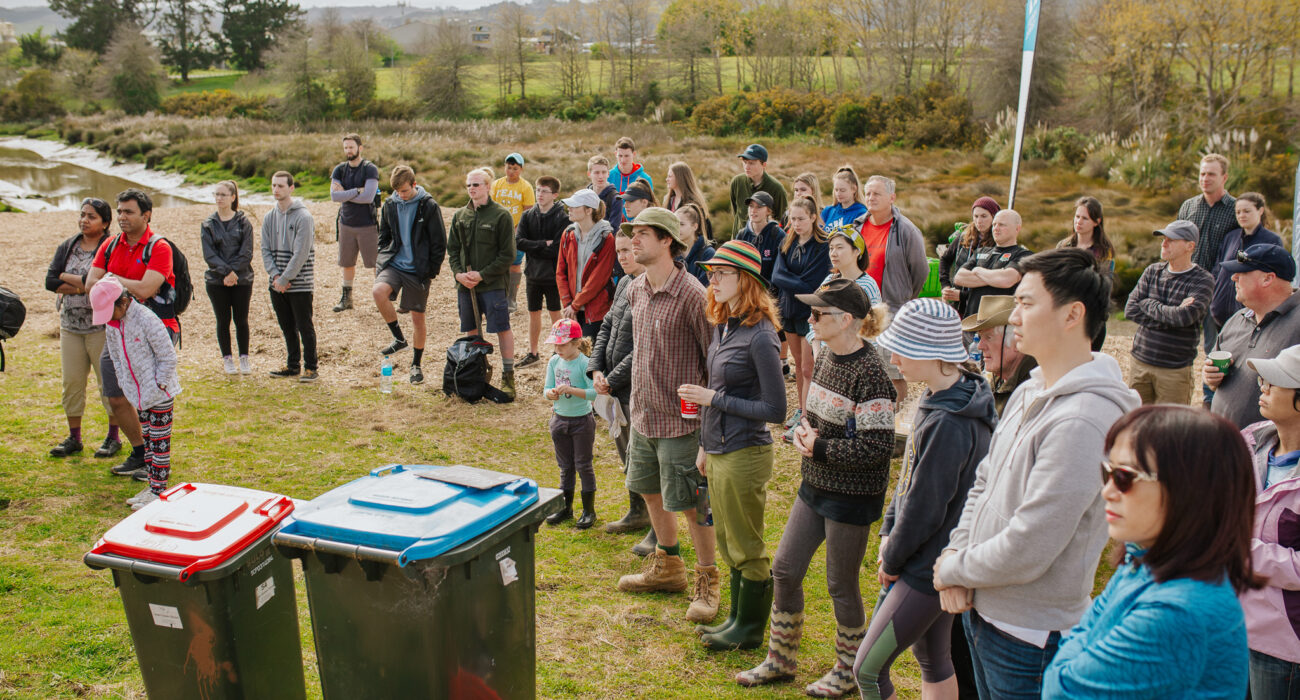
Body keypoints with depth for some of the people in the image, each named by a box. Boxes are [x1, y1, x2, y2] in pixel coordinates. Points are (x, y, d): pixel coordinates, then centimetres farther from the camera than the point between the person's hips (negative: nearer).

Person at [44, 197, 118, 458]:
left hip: (102, 326, -6)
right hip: (70, 326, 6)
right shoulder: (67, 247, 10)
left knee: (109, 381, 1)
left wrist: (66, 278, -9)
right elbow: (50, 282, 1)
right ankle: (74, 438, 20)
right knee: (71, 381, 9)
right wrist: (84, 285, -11)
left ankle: (114, 437, 13)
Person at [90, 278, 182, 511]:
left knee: (159, 441, -1)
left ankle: (159, 491, 4)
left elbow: (168, 357, -17)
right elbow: (116, 356, 16)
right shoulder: (111, 324, 2)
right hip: (139, 395, 8)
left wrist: (158, 386, -15)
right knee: (147, 439, 14)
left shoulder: (147, 320, -21)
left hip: (160, 394, -8)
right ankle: (152, 487, 23)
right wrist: (124, 384, 9)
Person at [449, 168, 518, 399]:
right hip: (465, 284, 5)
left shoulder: (501, 215, -6)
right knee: (471, 331, 11)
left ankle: (508, 377, 7)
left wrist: (483, 275, -13)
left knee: (502, 329, -3)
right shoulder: (460, 215, 10)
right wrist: (459, 273, -3)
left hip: (493, 284, -5)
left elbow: (508, 255, -7)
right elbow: (452, 249, 15)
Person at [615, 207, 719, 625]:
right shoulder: (636, 291, 5)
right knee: (650, 491, 21)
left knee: (691, 504, 2)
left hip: (680, 420, -8)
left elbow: (715, 360, -15)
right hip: (642, 415, 8)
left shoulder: (692, 296, -19)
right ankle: (667, 568, 41)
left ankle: (708, 583, 20)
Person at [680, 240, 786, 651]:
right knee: (729, 546, 19)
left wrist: (715, 399, -17)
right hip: (719, 451, 9)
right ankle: (738, 620, 33)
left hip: (744, 457, -9)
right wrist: (705, 446, 19)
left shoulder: (759, 336, -19)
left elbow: (775, 409, -19)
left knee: (747, 549, 6)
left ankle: (750, 631, 21)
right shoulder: (723, 326, 7)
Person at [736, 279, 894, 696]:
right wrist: (804, 430, -2)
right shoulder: (826, 357, 5)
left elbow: (878, 447, -23)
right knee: (784, 570, 13)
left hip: (852, 495, -8)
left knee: (841, 584, 8)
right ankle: (780, 661, 30)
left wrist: (820, 448, -18)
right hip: (816, 486, 8)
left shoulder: (869, 372, -22)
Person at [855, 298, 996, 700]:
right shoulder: (941, 399, 3)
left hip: (929, 569, -10)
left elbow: (924, 510, -22)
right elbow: (911, 475, 12)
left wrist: (891, 560, -7)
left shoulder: (947, 423, -28)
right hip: (935, 562, 10)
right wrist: (889, 532, 5)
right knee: (933, 659, 21)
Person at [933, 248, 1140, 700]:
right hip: (980, 609, 8)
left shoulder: (1082, 421, -26)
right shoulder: (1030, 393, 4)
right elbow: (984, 483, 13)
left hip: (1029, 637, -8)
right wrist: (956, 550, -2)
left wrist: (951, 570, -11)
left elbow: (1025, 552, -26)